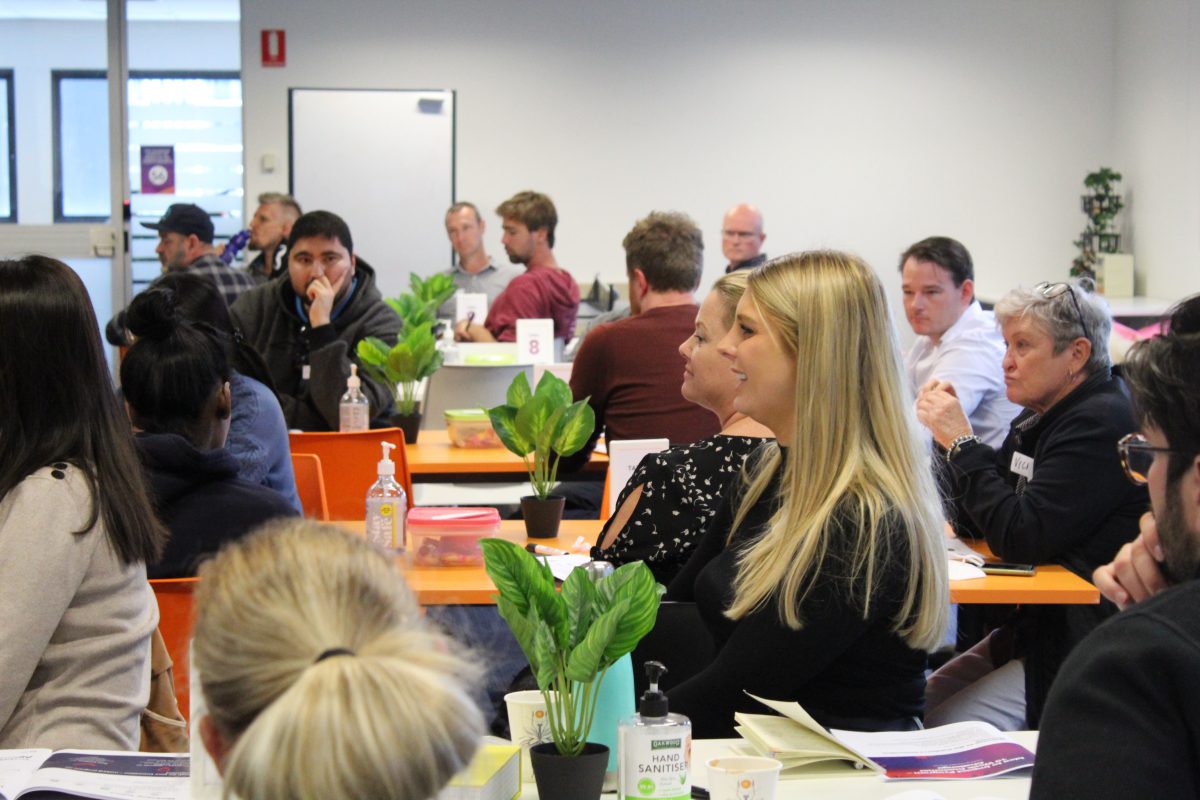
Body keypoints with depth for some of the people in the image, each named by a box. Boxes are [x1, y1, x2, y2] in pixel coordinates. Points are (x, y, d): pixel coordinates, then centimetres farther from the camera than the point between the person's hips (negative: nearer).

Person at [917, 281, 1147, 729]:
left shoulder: (1102, 424, -17)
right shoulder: (1040, 419, 11)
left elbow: (1022, 538, -23)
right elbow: (973, 525, 15)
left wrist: (962, 443, -18)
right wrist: (947, 436, 1)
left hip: (1084, 643, -9)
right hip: (1032, 625, 9)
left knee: (942, 732, -19)